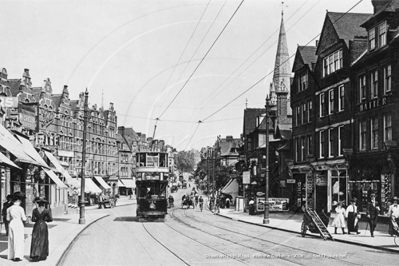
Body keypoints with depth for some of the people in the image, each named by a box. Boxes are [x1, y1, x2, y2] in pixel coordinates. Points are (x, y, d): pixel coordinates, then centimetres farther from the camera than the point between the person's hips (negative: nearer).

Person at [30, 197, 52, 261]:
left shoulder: (34, 210, -5)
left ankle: (35, 255, -10)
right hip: (44, 226, 0)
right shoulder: (46, 210, -8)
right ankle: (43, 256, 12)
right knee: (43, 241, 10)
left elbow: (33, 219, -5)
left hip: (36, 226, 0)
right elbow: (50, 219, -8)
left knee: (35, 241, 4)